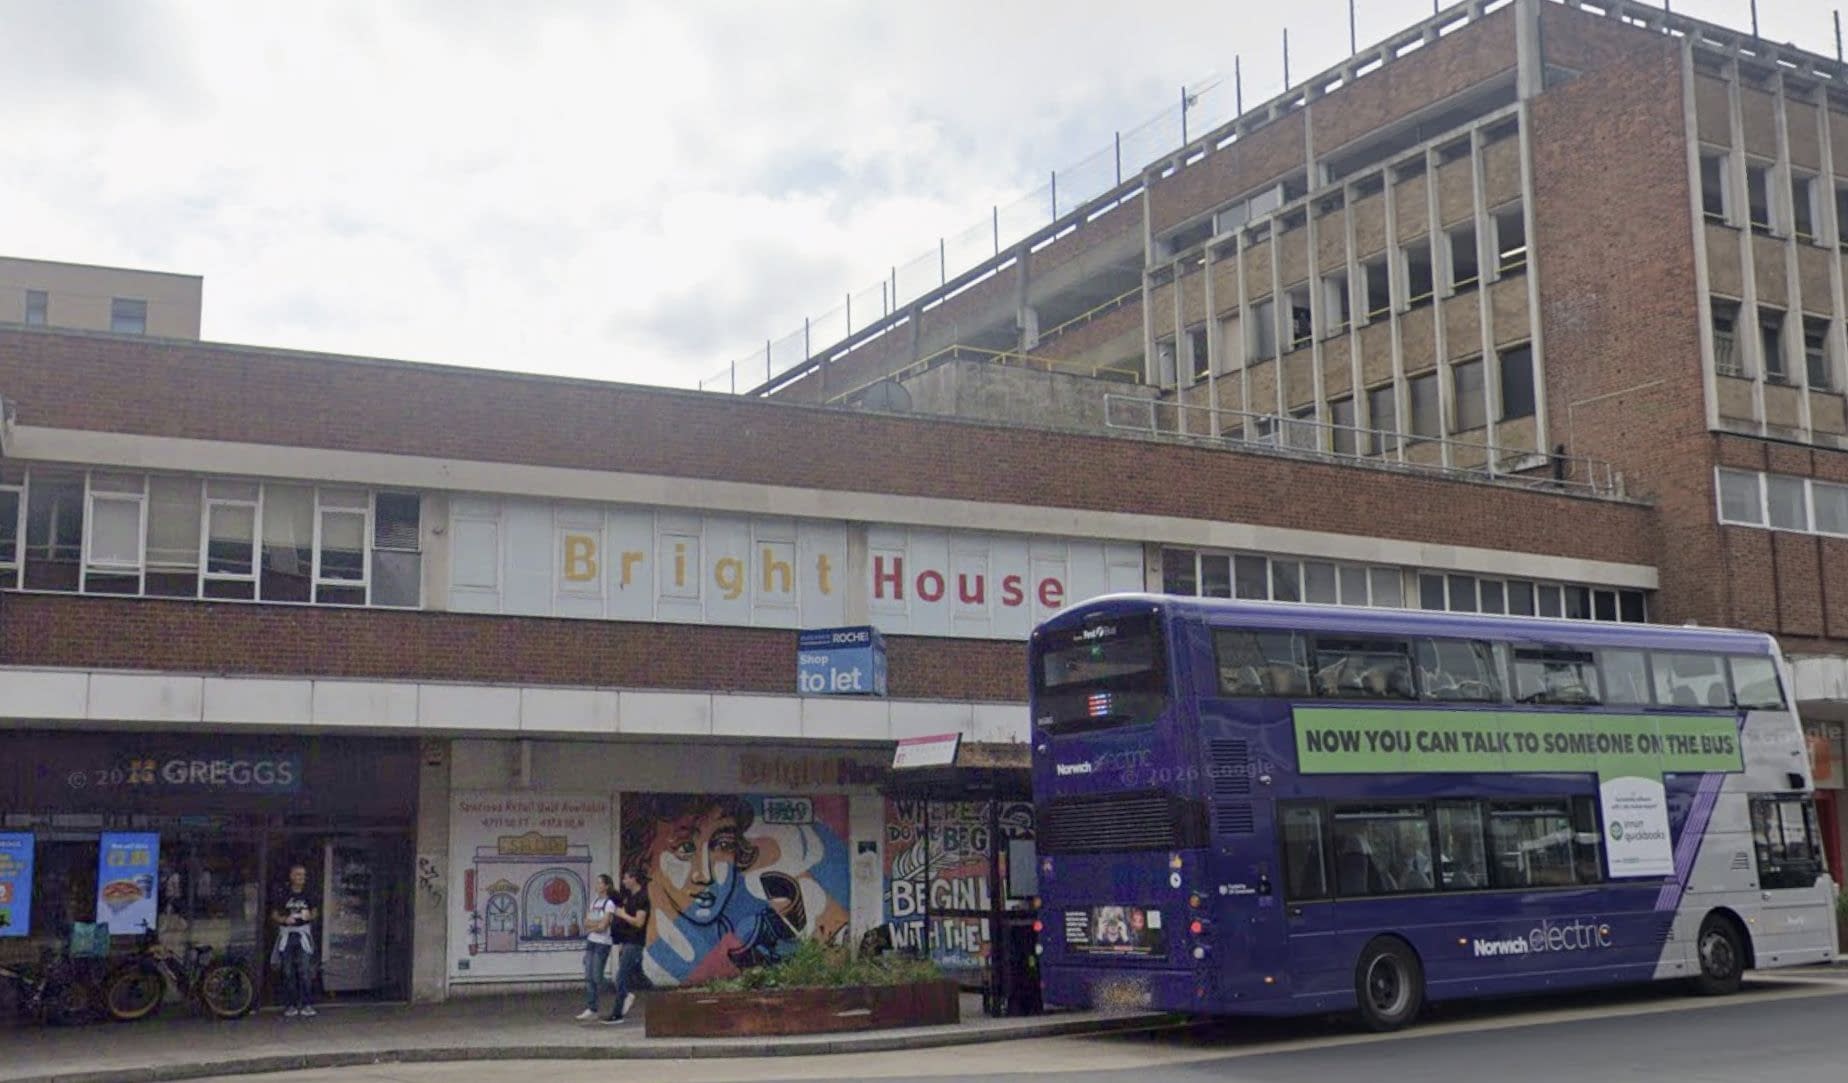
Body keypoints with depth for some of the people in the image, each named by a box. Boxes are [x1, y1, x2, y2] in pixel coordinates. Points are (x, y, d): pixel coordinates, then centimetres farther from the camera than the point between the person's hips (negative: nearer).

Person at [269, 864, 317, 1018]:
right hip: (287, 934, 0)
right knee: (288, 972, 2)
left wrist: (310, 915, -7)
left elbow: (315, 913, 15)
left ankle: (307, 1004, -4)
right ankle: (290, 1005, 9)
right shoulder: (282, 894, 0)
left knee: (305, 971, -7)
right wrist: (284, 919, -15)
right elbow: (274, 914, 4)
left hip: (303, 934, 0)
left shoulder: (308, 894, 6)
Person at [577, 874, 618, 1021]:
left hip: (602, 944, -7)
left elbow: (603, 926, -15)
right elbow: (586, 922, 7)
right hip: (591, 942, 7)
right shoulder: (594, 902, 13)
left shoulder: (609, 904, -9)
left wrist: (591, 925, -2)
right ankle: (590, 1009, 2)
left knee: (597, 977, -7)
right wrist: (597, 923, -9)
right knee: (589, 977, 1)